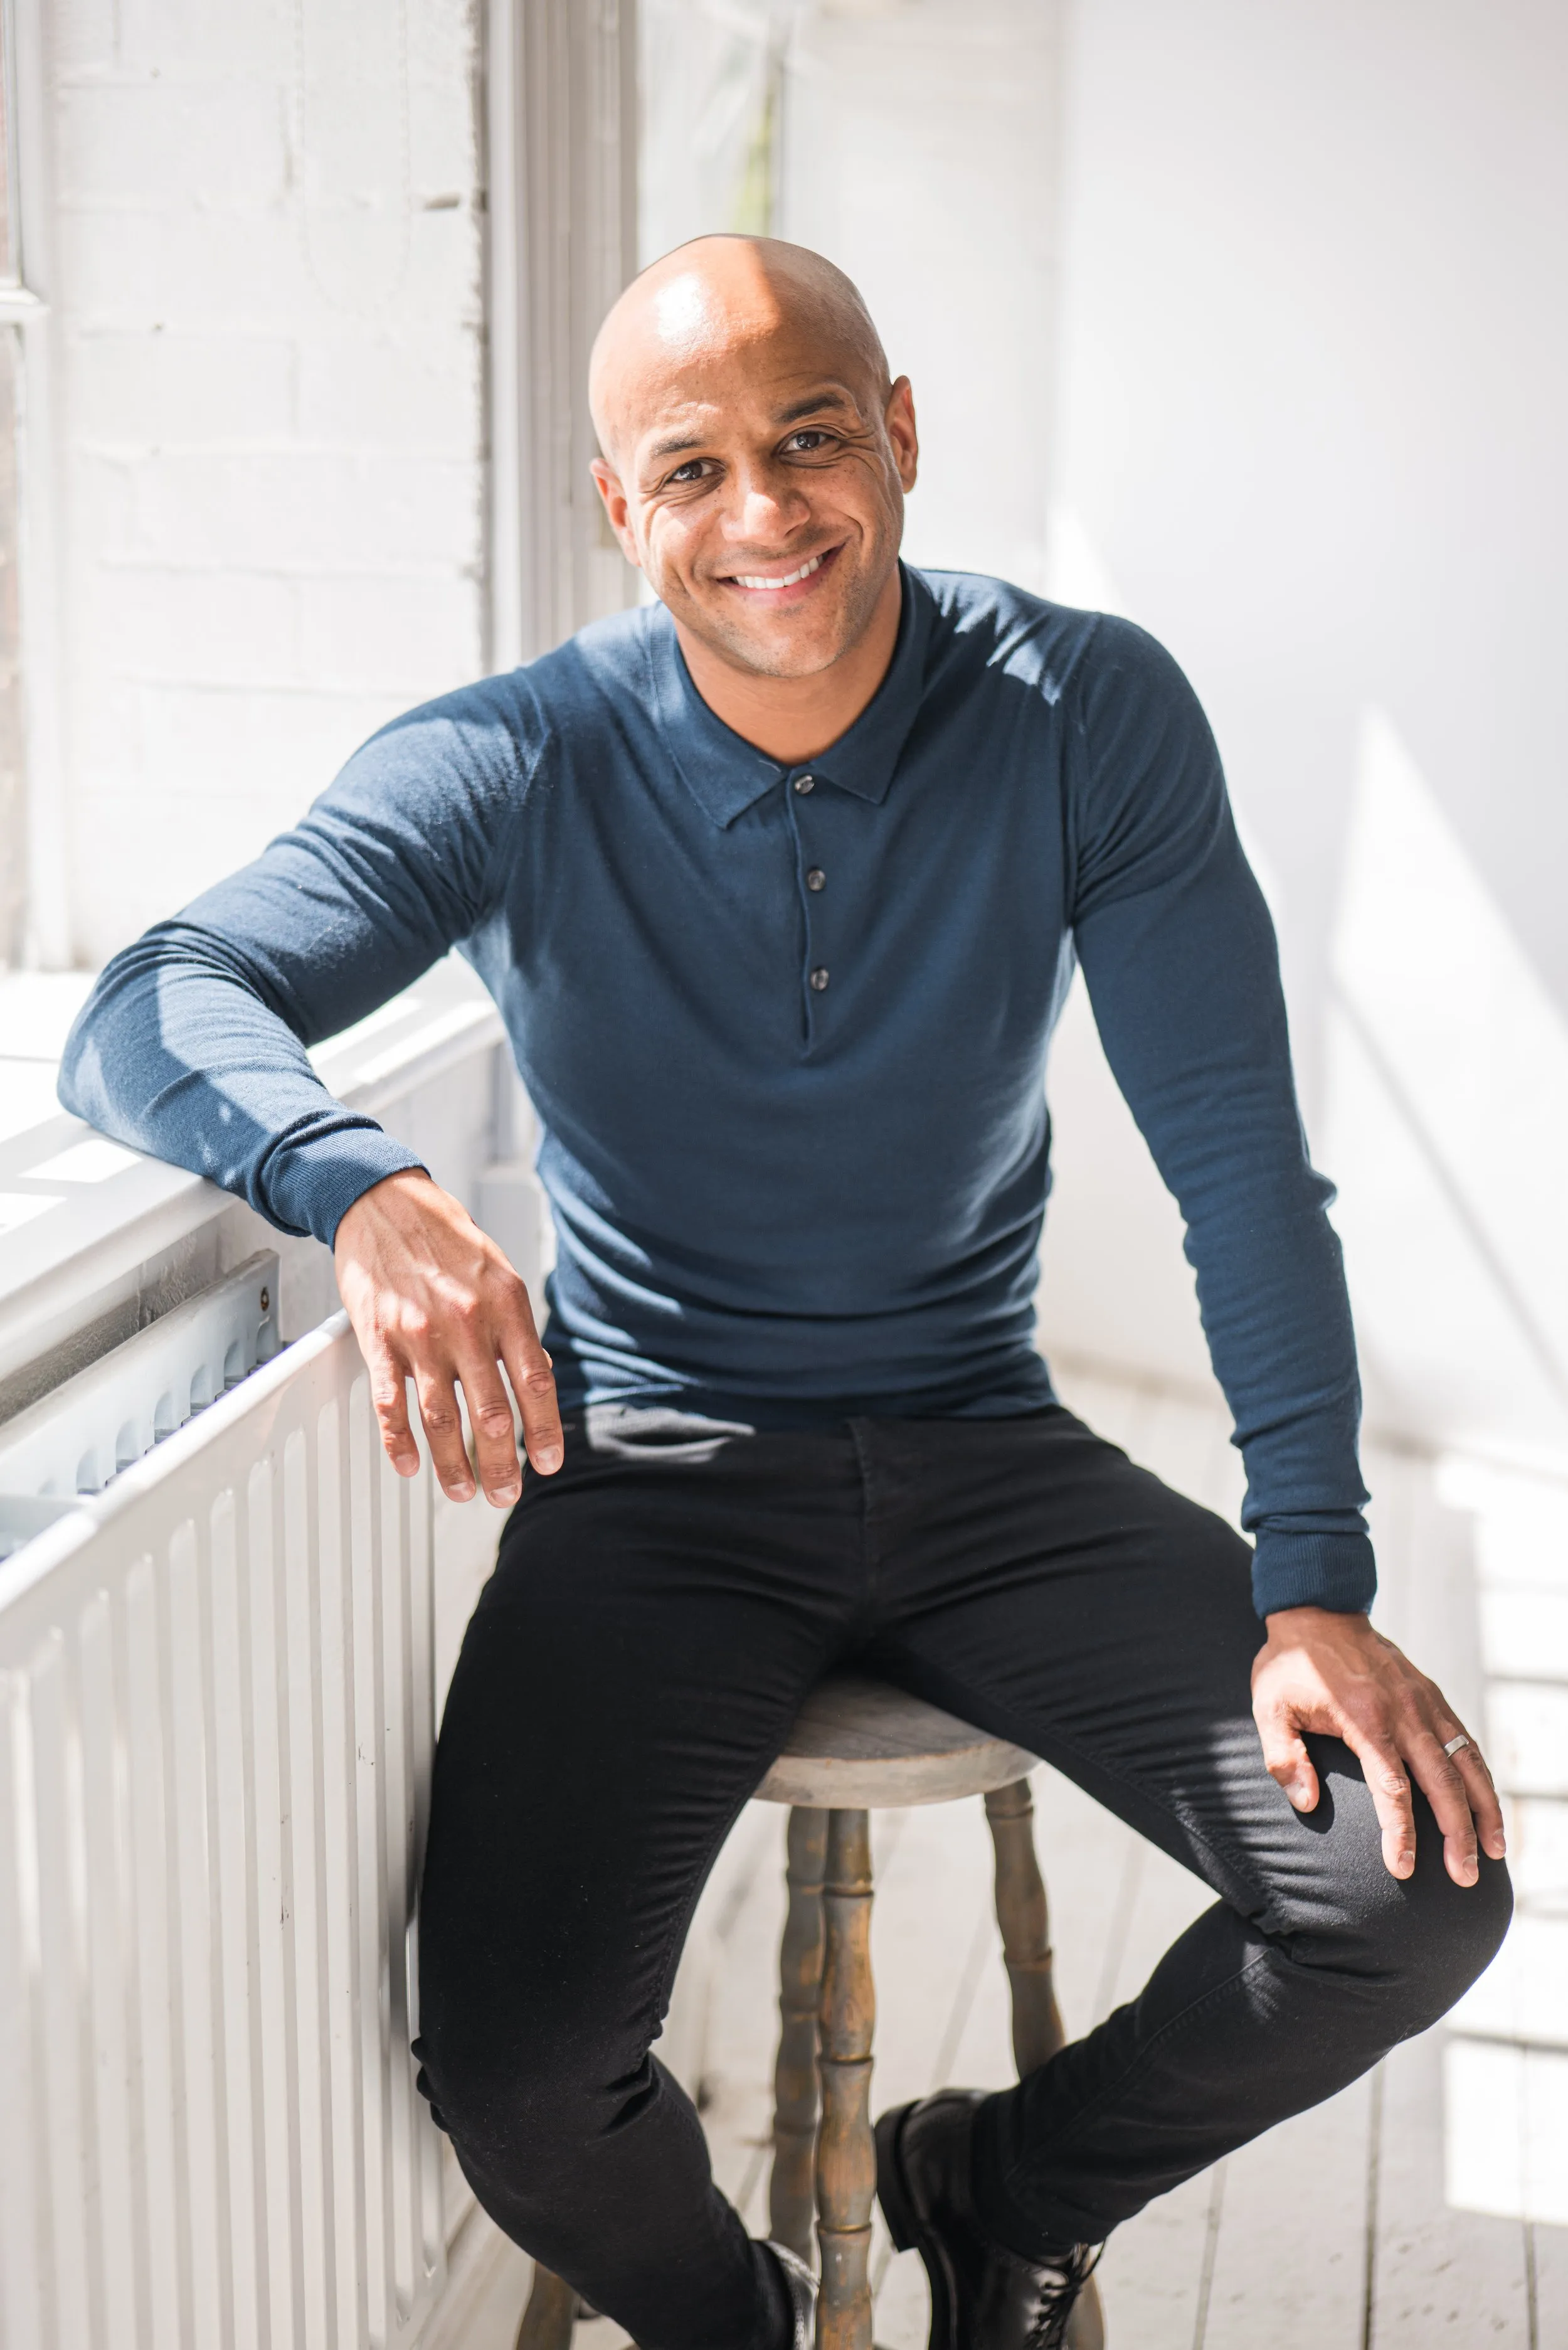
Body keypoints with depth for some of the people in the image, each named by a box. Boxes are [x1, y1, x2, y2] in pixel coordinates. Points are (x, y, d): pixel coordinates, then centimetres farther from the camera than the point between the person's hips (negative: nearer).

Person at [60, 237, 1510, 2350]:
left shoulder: (1089, 717, -9)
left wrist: (1314, 1581, -14)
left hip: (985, 1455, 2)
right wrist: (369, 1191, -45)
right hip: (656, 1477, -1)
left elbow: (1242, 1154, -7)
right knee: (516, 2076, -21)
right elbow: (144, 1018, -22)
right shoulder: (513, 770, -12)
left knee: (1413, 1893, -13)